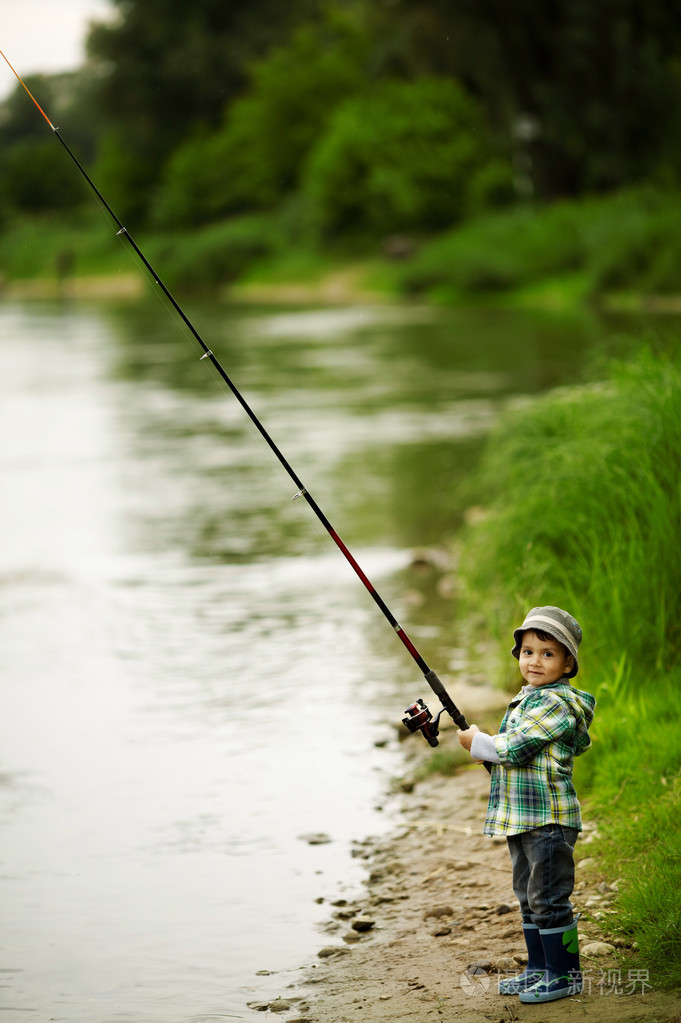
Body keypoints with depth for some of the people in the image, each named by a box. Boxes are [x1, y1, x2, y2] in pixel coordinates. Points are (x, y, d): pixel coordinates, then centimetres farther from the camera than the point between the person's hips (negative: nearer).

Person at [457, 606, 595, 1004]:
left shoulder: (556, 703, -16)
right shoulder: (527, 699, 16)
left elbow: (514, 750, -20)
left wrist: (477, 743, -4)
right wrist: (484, 744, 8)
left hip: (548, 819, -10)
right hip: (521, 818, 10)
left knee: (548, 897, -7)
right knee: (529, 896, 16)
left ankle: (566, 974, 1)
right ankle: (540, 969, 26)